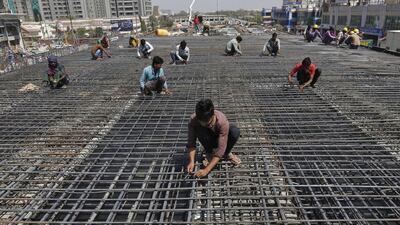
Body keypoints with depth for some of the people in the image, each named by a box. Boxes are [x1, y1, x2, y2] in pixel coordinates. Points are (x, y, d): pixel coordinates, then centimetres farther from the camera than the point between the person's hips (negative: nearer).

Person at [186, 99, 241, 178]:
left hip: (220, 138, -1)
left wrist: (206, 170, -42)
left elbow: (221, 148, -38)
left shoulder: (222, 121, -38)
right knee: (199, 130, -33)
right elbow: (191, 143, -22)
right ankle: (209, 154, -7)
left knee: (235, 132, -33)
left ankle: (227, 153, -4)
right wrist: (191, 161, -36)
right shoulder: (193, 120, -31)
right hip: (208, 140, 2)